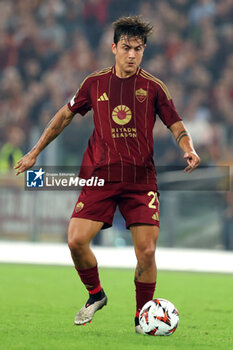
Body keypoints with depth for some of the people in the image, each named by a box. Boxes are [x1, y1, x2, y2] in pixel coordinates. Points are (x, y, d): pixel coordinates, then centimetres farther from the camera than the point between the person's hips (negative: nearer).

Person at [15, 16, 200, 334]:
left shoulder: (153, 87, 2)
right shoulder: (95, 83, 6)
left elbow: (176, 126, 7)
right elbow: (65, 116, 19)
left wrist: (189, 149, -14)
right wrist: (35, 152, 21)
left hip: (141, 179, -1)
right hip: (99, 176, 1)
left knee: (146, 252, -10)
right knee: (76, 241, -14)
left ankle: (142, 316, 11)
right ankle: (95, 295, 14)